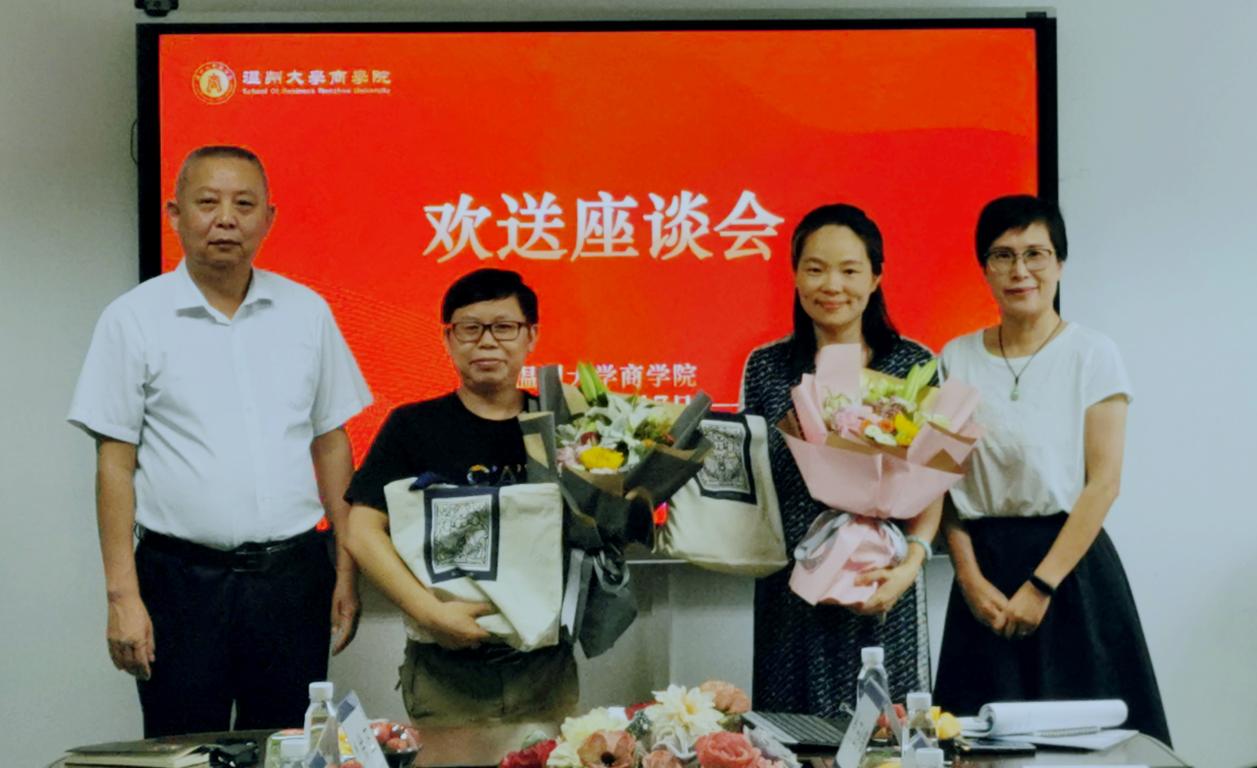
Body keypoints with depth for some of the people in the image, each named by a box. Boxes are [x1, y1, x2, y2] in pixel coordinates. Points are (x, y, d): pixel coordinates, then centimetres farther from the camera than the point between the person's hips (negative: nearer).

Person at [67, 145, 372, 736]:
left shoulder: (306, 311, 6)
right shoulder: (133, 318, -1)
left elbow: (332, 444, 10)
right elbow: (115, 462, -2)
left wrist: (346, 569, 6)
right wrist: (122, 594, -8)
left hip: (293, 575, 2)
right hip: (183, 576, -2)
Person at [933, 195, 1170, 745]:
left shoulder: (1092, 355, -2)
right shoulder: (957, 359, 7)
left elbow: (1103, 482, -8)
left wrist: (1041, 585, -13)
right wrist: (972, 579, -6)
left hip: (1071, 564, -2)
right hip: (986, 570, 3)